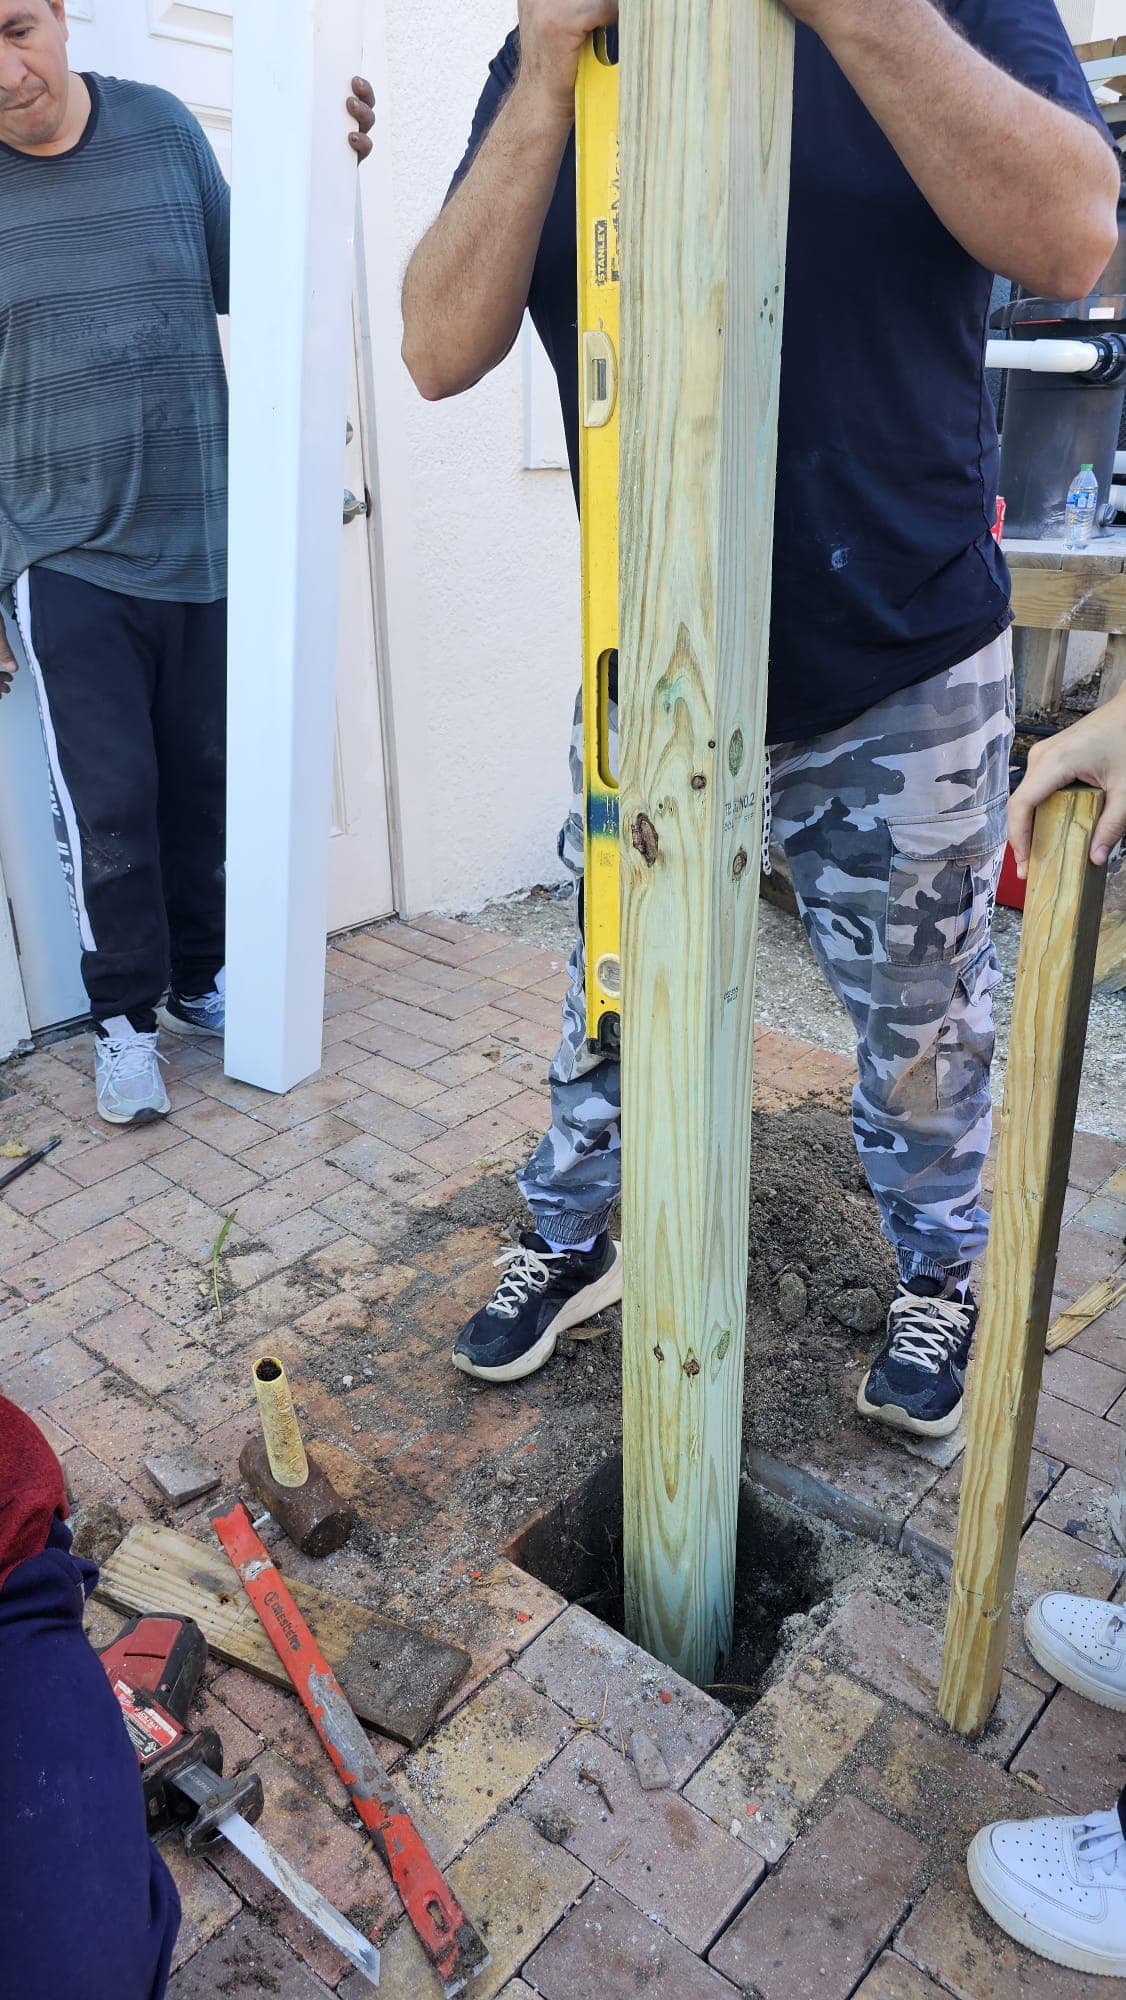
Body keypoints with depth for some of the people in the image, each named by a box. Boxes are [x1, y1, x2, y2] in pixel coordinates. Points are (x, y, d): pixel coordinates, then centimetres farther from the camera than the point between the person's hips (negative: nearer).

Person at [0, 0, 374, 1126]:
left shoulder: (162, 128, 5)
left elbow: (245, 282, 16)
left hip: (203, 540, 3)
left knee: (202, 781, 9)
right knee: (109, 803, -3)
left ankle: (195, 978, 28)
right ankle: (124, 1016, 16)